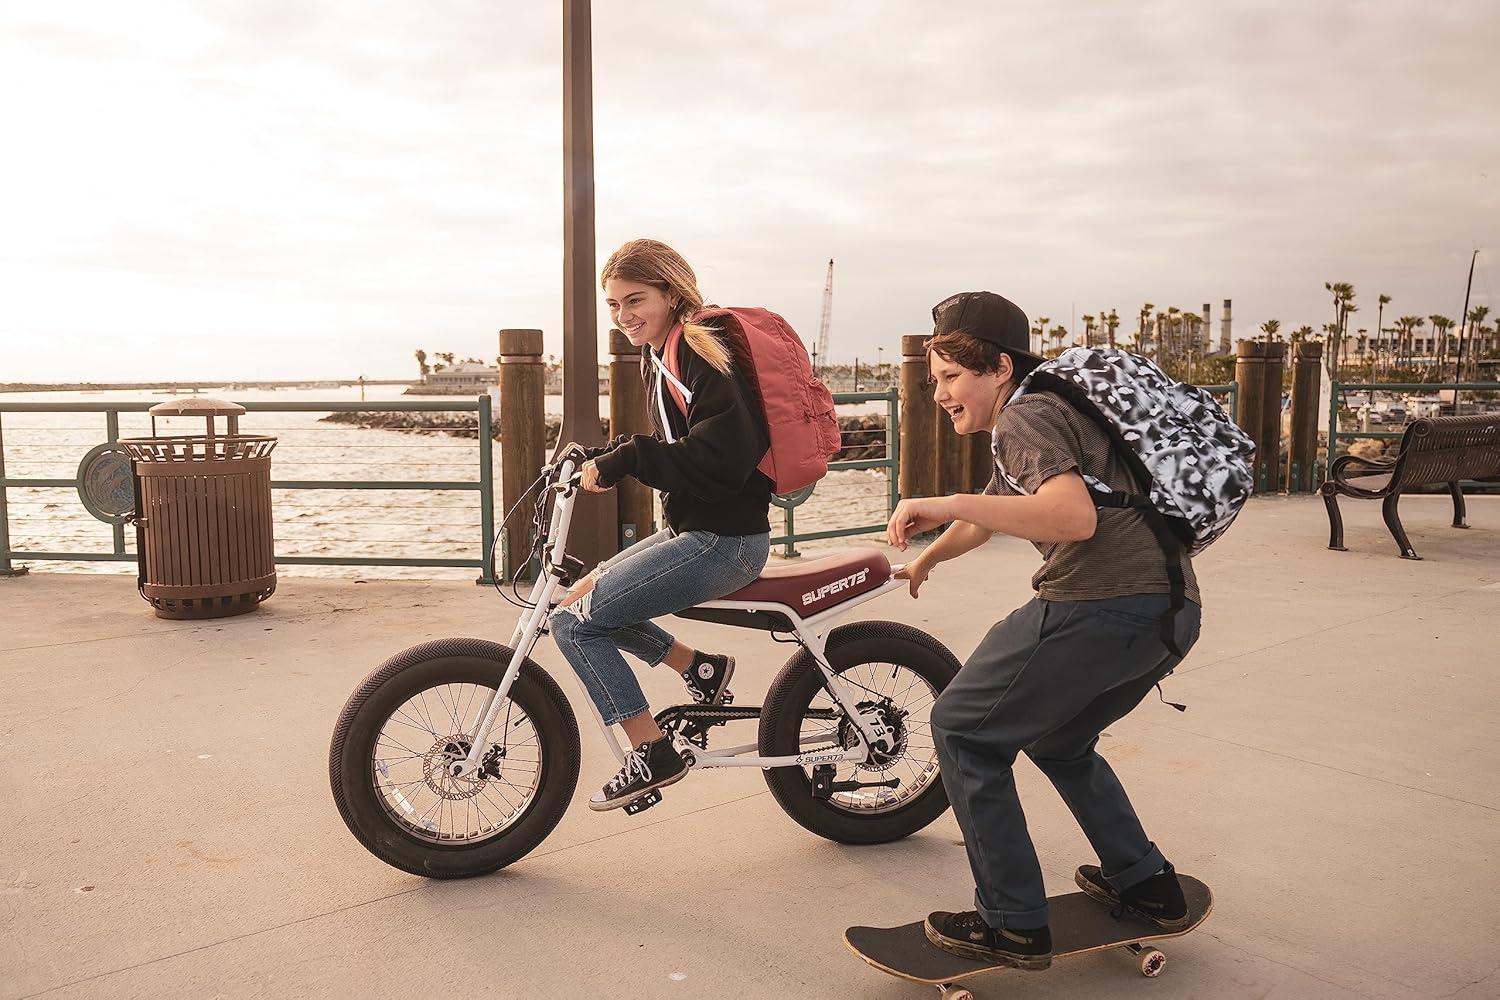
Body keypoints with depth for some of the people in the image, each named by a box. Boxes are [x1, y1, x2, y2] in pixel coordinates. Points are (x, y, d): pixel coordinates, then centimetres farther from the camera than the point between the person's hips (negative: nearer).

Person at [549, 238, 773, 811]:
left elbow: (721, 457, -27)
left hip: (724, 539, -10)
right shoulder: (661, 353, 14)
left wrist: (623, 460, -23)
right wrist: (605, 457, 5)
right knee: (584, 596, 17)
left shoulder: (698, 349, -16)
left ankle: (653, 753, -1)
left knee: (574, 619, -8)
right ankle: (699, 669, 19)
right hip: (692, 528, 10)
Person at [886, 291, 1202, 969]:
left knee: (963, 729, 4)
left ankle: (1013, 925, 7)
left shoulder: (1023, 415, -3)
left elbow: (1075, 515, -23)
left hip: (1101, 605, -10)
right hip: (1169, 611, 10)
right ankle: (1144, 884, 33)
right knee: (1056, 738, 30)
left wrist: (947, 503, -25)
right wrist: (923, 562, 58)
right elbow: (989, 515, 43)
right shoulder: (1041, 413, 27)